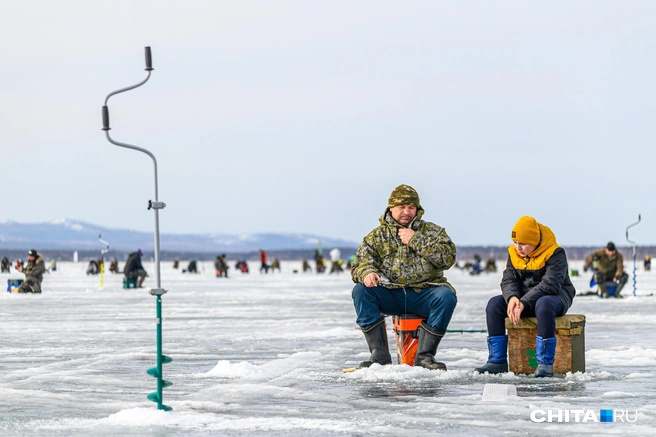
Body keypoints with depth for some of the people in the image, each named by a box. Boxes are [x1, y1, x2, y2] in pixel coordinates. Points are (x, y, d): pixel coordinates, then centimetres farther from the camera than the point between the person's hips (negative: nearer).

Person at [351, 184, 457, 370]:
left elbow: (448, 259, -6)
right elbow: (359, 264, 4)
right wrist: (367, 273, -22)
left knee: (446, 296, -31)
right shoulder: (377, 235, 13)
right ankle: (379, 355, -24)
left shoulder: (432, 231, 10)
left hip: (424, 294, -1)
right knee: (361, 291, -25)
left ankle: (425, 355, -23)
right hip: (390, 295, 1)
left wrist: (416, 241, -10)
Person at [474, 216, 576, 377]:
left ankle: (545, 363, -36)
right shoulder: (514, 253, 3)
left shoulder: (555, 254, -17)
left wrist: (524, 303, -33)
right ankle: (497, 360, -12)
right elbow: (508, 280, -1)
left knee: (544, 305, -41)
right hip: (523, 297, 6)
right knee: (494, 304, -16)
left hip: (555, 296, -6)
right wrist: (512, 297, -25)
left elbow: (550, 284, -27)